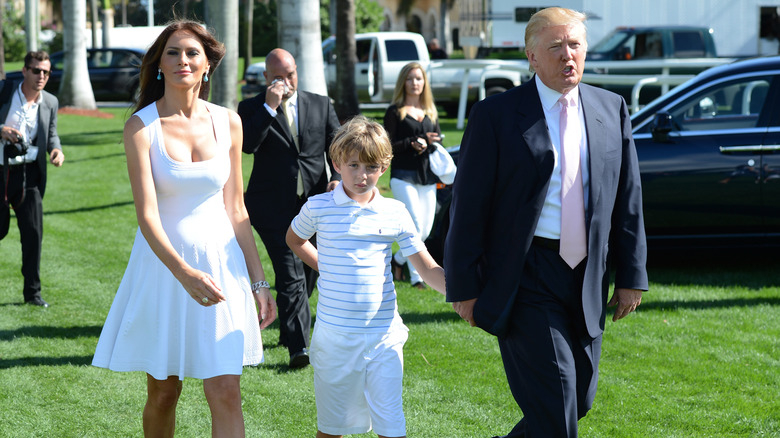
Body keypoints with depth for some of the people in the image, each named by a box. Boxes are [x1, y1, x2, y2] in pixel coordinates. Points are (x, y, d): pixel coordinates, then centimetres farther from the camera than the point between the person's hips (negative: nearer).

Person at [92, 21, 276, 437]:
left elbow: (235, 210, 9)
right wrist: (185, 273, -30)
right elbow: (147, 214, -16)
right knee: (162, 394, 9)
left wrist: (258, 281, 7)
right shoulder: (141, 126, -8)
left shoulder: (228, 122, 3)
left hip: (222, 264, 2)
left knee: (226, 395, -4)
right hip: (163, 263, -2)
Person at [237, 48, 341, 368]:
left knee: (308, 271, 14)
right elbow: (247, 144, -16)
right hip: (274, 207, -4)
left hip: (314, 205, 4)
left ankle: (288, 330, 34)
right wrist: (270, 107, -19)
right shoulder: (252, 108, 1)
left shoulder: (321, 105, 10)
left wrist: (338, 178, -8)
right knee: (291, 275, -12)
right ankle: (299, 347, -14)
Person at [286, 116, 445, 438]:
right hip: (334, 335, 0)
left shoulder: (394, 213, 0)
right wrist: (326, 269, 7)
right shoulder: (319, 207, -2)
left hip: (384, 335, 0)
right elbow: (294, 239, 20)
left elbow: (429, 269, -1)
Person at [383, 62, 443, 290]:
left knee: (425, 231, 5)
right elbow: (388, 147, -4)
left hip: (427, 177, 5)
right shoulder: (395, 112, 0)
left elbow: (439, 139, 16)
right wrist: (412, 143, -18)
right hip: (403, 176, -5)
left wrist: (429, 141, -7)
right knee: (415, 226, -14)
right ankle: (416, 276, -5)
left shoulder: (431, 112, 15)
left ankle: (398, 260, 27)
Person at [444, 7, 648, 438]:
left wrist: (631, 275, 8)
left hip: (588, 279, 5)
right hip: (527, 279, -5)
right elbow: (467, 206, -6)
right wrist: (464, 288, -7)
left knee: (578, 401, 13)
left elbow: (628, 198, 11)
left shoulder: (611, 110, 7)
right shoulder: (496, 115, -7)